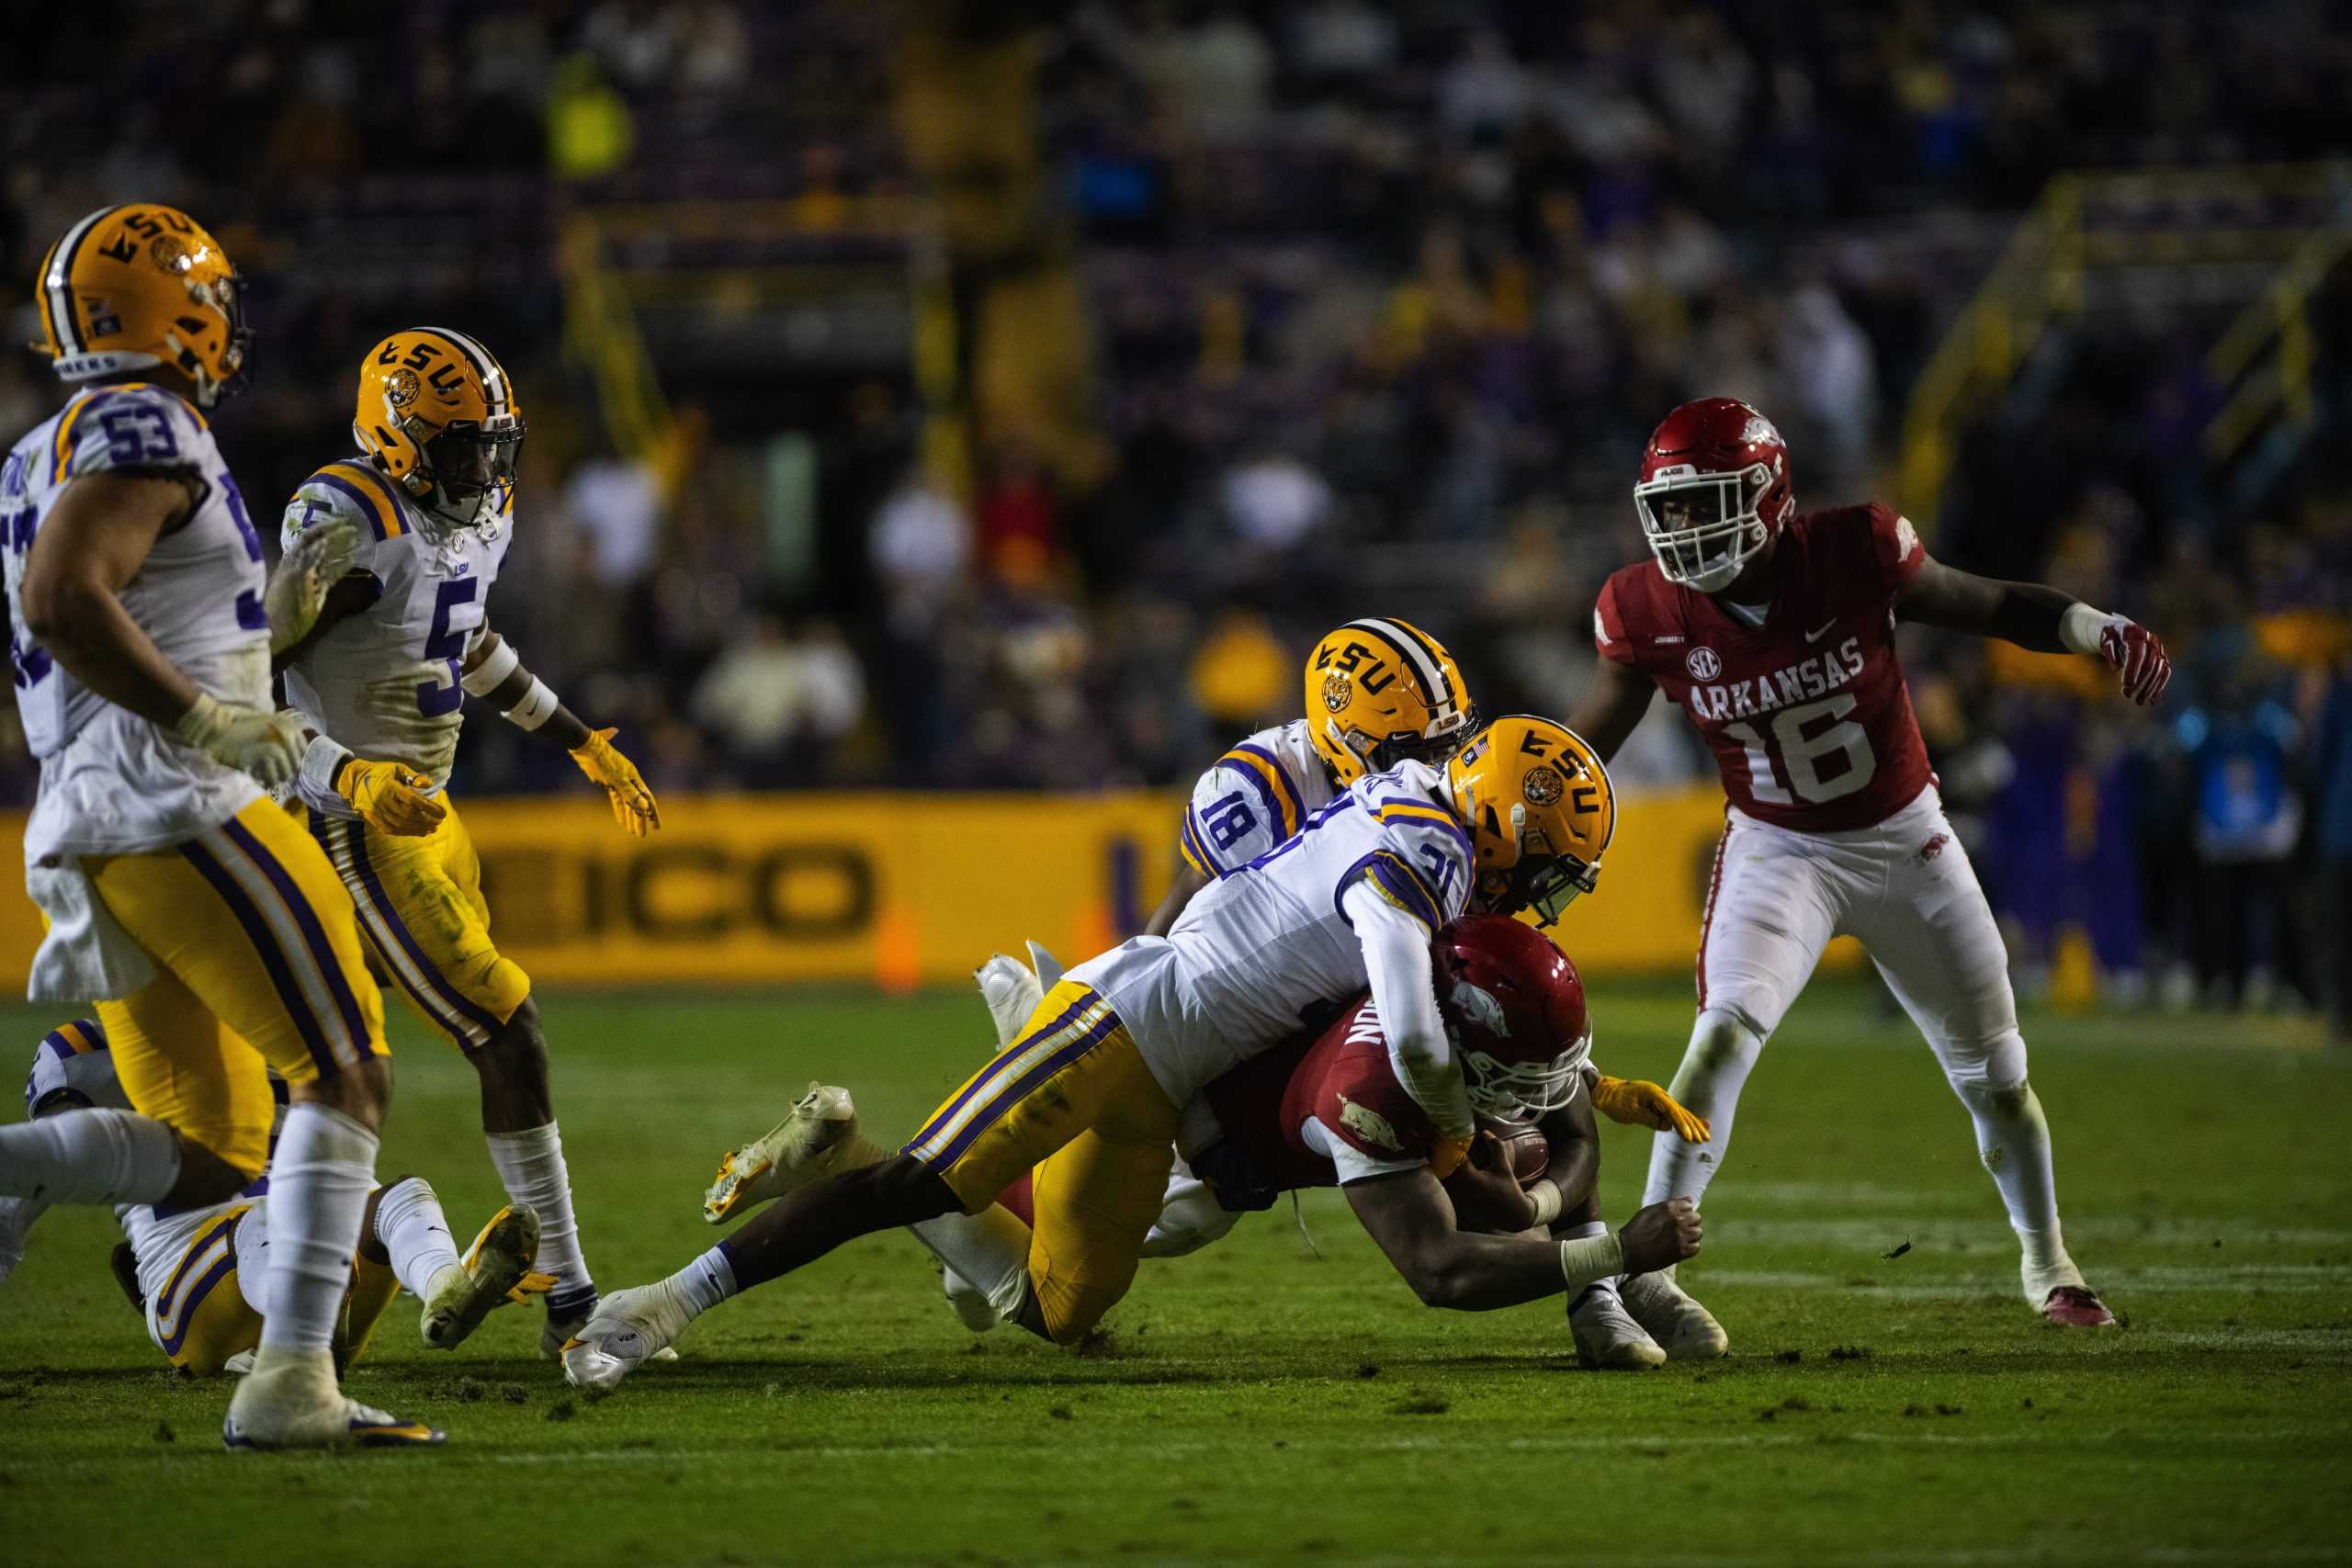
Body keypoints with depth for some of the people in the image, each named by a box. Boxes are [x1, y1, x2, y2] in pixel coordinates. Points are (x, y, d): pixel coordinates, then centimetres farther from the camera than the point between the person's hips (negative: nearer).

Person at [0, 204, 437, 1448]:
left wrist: (271, 625, 23)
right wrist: (206, 717, -18)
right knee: (347, 1076, -5)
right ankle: (290, 1384, -14)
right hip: (176, 814, -9)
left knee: (201, 1156, 9)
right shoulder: (143, 430, -7)